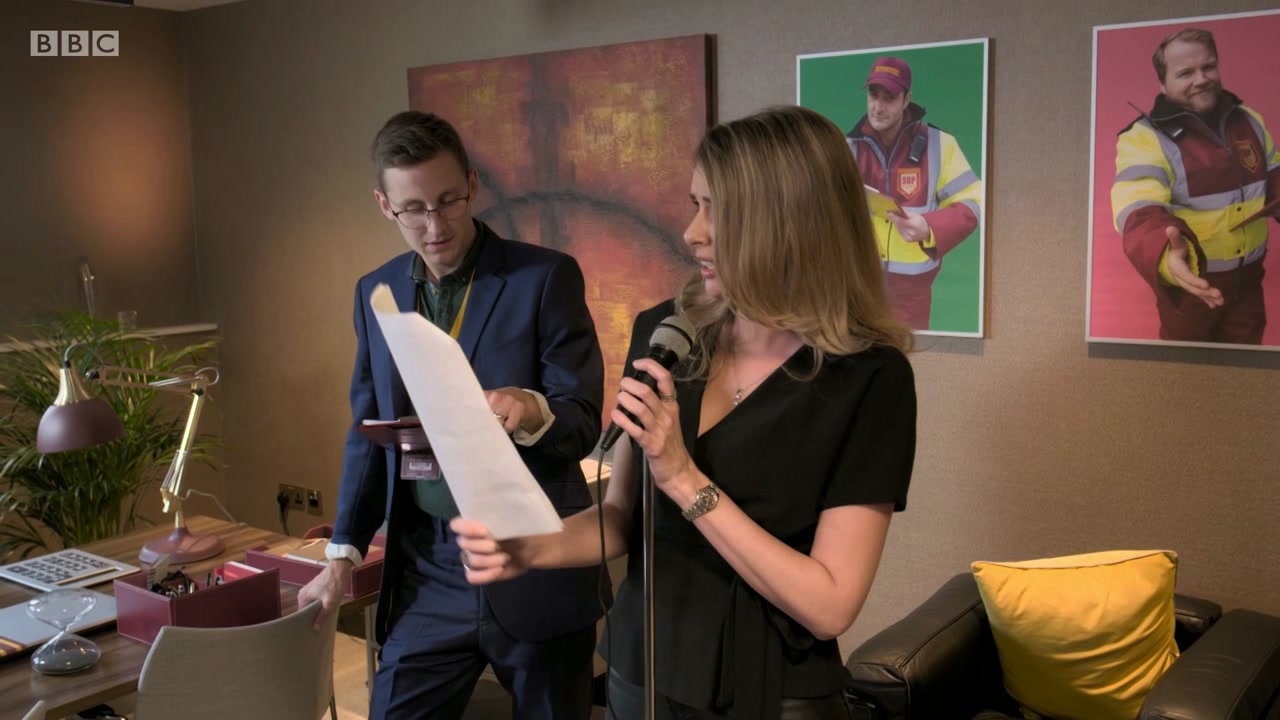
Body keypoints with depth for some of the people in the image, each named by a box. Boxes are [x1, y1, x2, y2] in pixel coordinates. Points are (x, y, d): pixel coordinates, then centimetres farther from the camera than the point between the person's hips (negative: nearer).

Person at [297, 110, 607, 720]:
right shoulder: (376, 292, 6)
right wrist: (344, 553, 6)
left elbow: (584, 423, -11)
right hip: (425, 574, 4)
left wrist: (531, 411, -33)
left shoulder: (546, 277, -9)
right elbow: (368, 431, 12)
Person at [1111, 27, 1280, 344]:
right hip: (1191, 281, -5)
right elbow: (1138, 213, -34)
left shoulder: (1248, 121, 2)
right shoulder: (1144, 139, -21)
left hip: (1248, 276, 5)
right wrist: (1168, 256, -56)